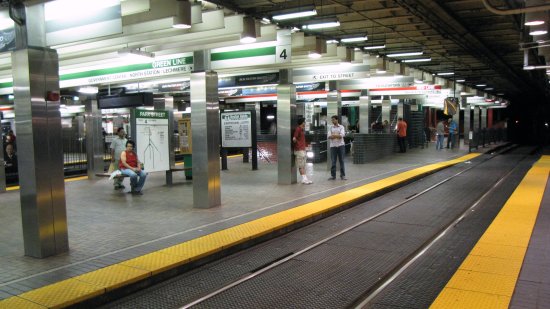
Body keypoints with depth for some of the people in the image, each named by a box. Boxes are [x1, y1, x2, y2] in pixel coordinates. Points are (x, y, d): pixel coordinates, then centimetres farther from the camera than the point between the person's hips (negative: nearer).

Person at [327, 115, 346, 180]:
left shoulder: (341, 127, 4)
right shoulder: (330, 127, 9)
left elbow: (342, 135, -11)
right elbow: (329, 136, -4)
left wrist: (333, 135, -11)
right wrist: (338, 135, -13)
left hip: (341, 145, -1)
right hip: (333, 146, 1)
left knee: (341, 161, 1)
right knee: (333, 161, 1)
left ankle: (343, 175, 7)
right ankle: (333, 175, 7)